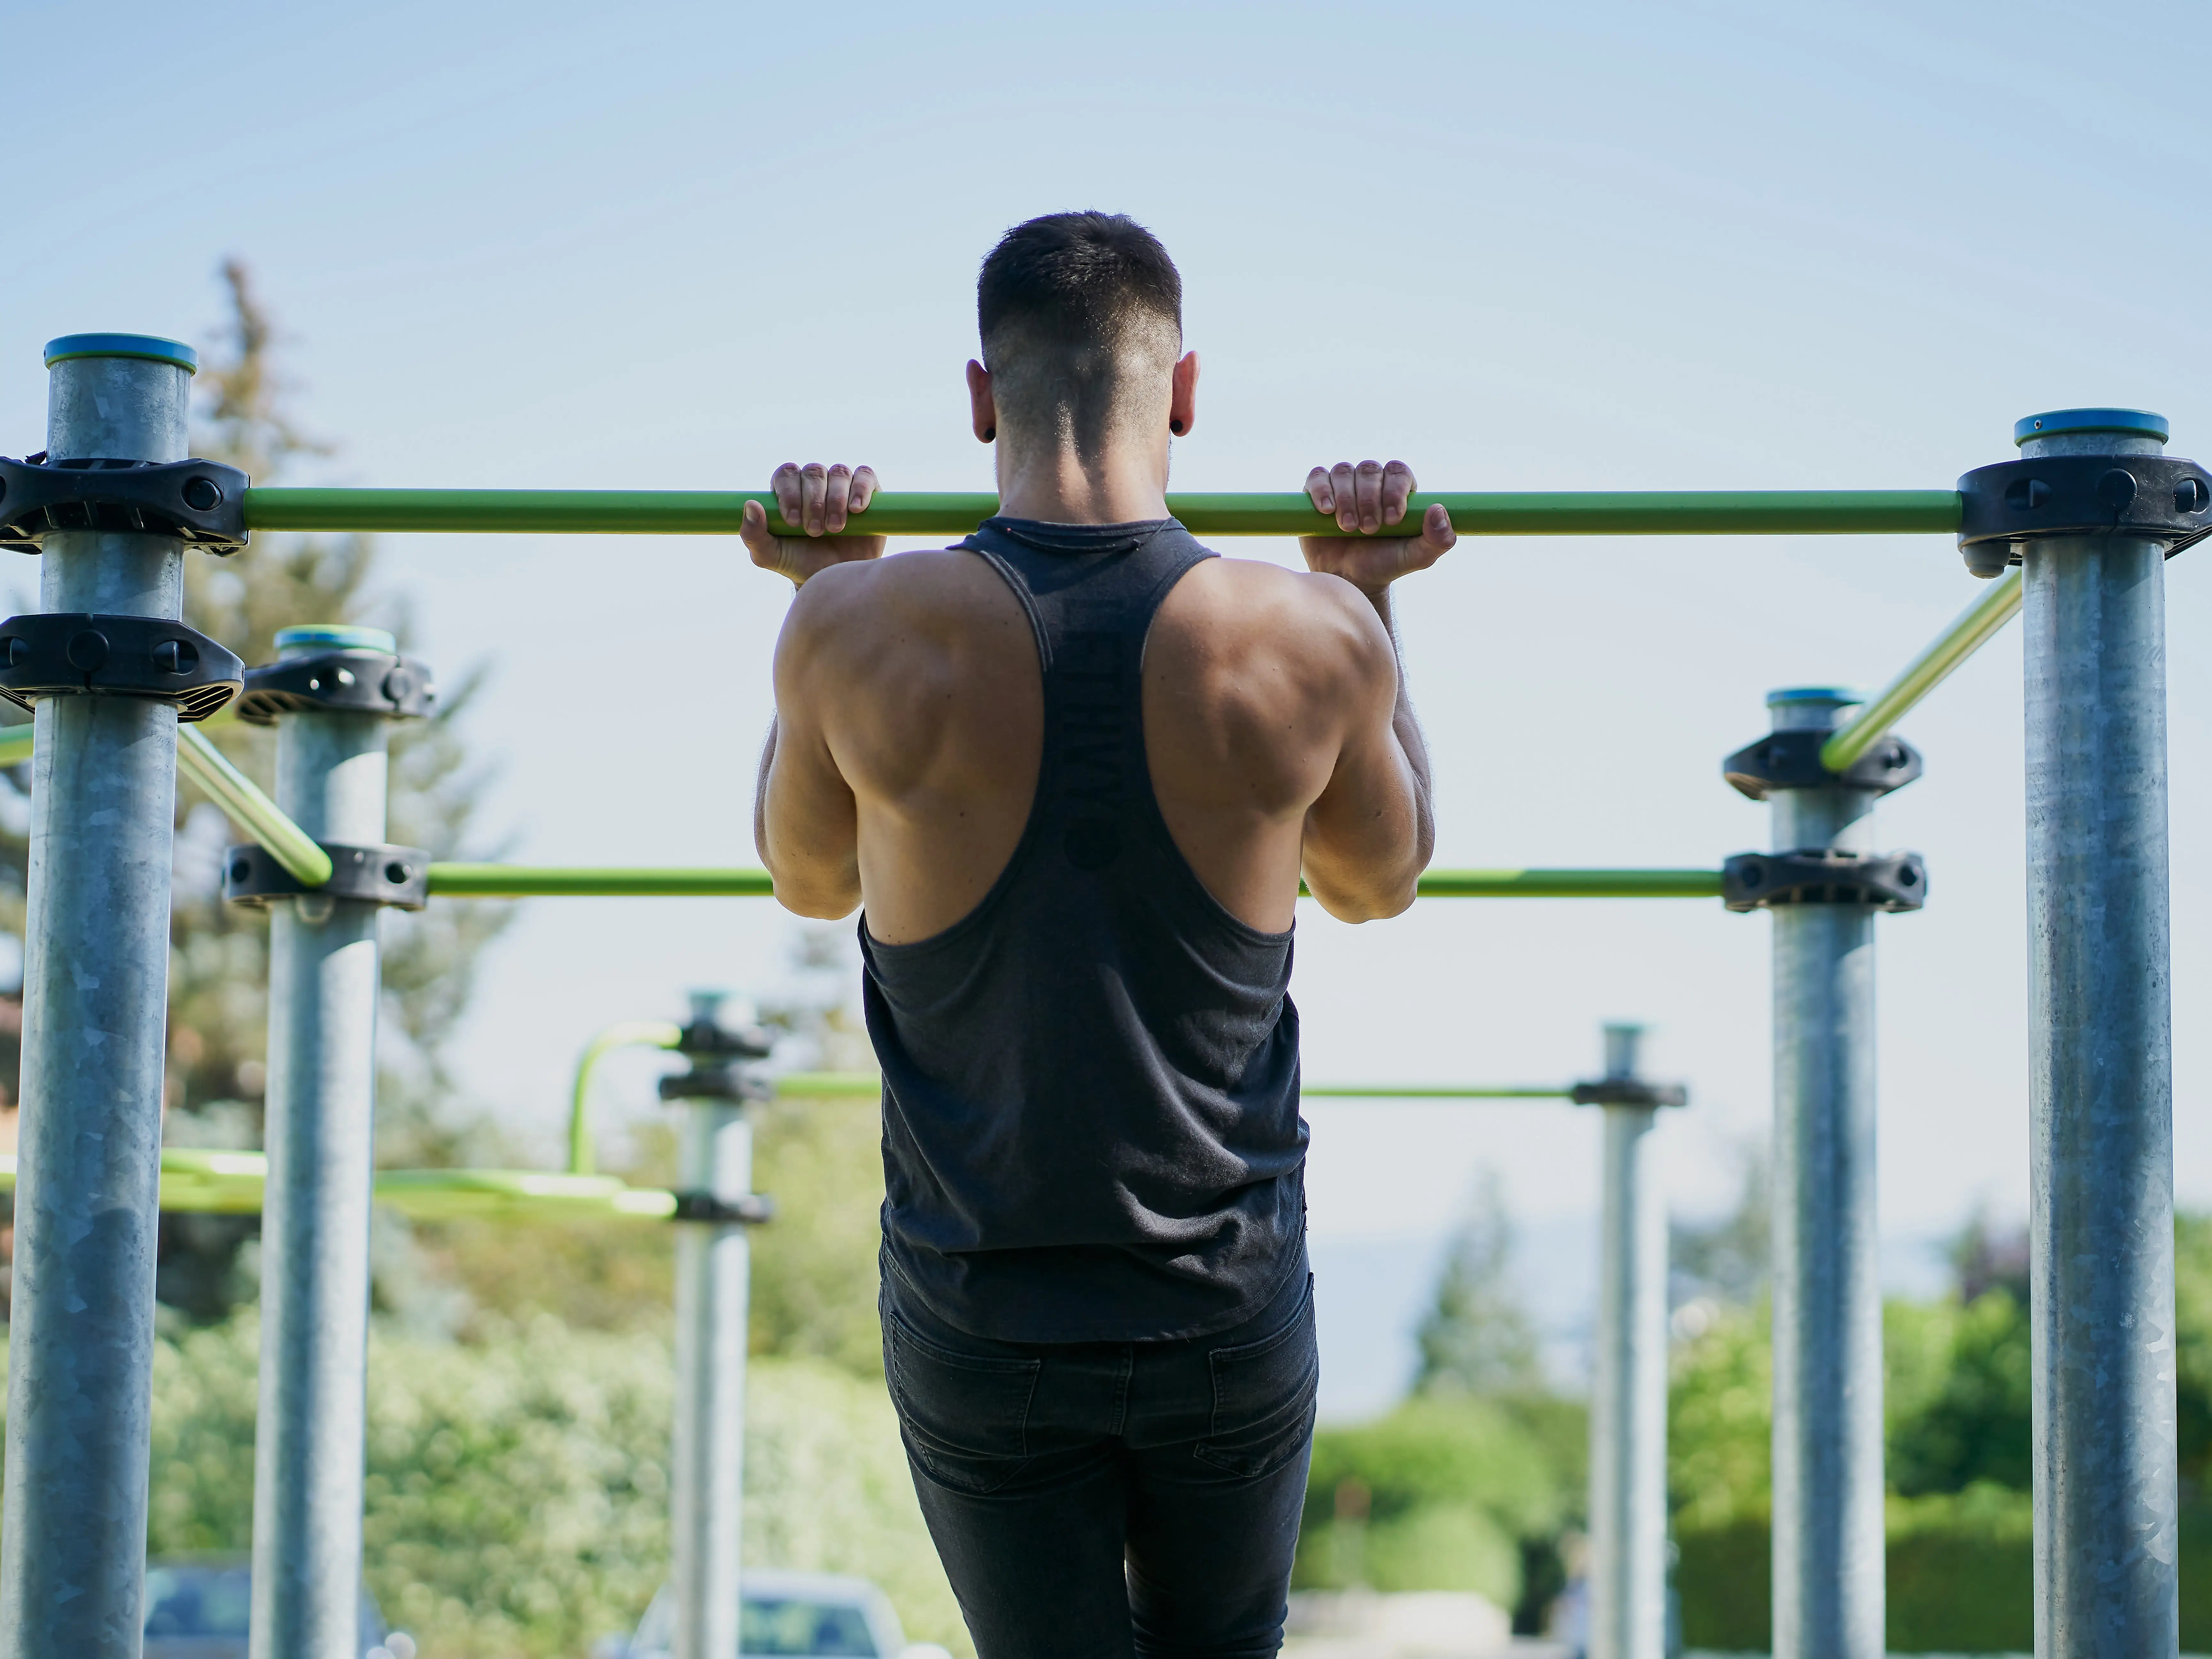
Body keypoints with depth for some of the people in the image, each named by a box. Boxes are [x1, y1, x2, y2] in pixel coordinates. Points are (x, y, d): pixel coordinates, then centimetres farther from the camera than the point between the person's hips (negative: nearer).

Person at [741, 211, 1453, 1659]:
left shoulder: (867, 633, -14)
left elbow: (807, 880, 9)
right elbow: (1380, 880, 10)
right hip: (1231, 1312, 1)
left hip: (977, 1318, -1)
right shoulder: (1310, 639, -12)